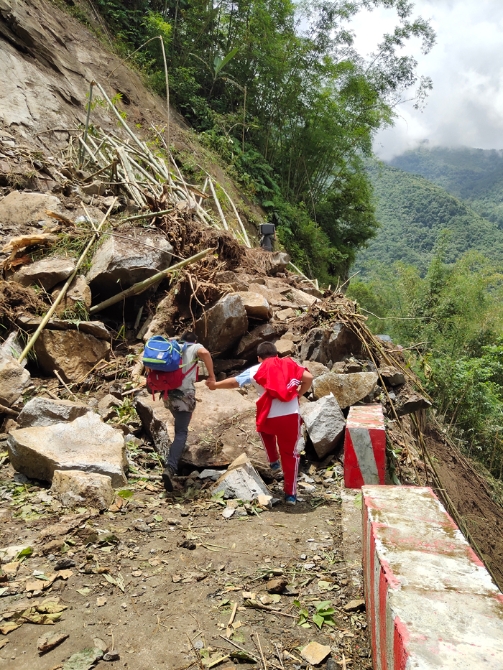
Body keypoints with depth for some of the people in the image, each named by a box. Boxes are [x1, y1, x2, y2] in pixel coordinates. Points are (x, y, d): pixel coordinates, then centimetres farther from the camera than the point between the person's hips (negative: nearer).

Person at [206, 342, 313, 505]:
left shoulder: (256, 370, 7)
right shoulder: (290, 364, 13)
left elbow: (234, 382, 5)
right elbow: (308, 377, 0)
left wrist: (215, 385, 21)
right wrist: (298, 394, 13)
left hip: (270, 417, -1)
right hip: (291, 416, 1)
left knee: (264, 429, 37)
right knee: (290, 454, 14)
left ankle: (274, 462, 36)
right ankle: (290, 493, 15)